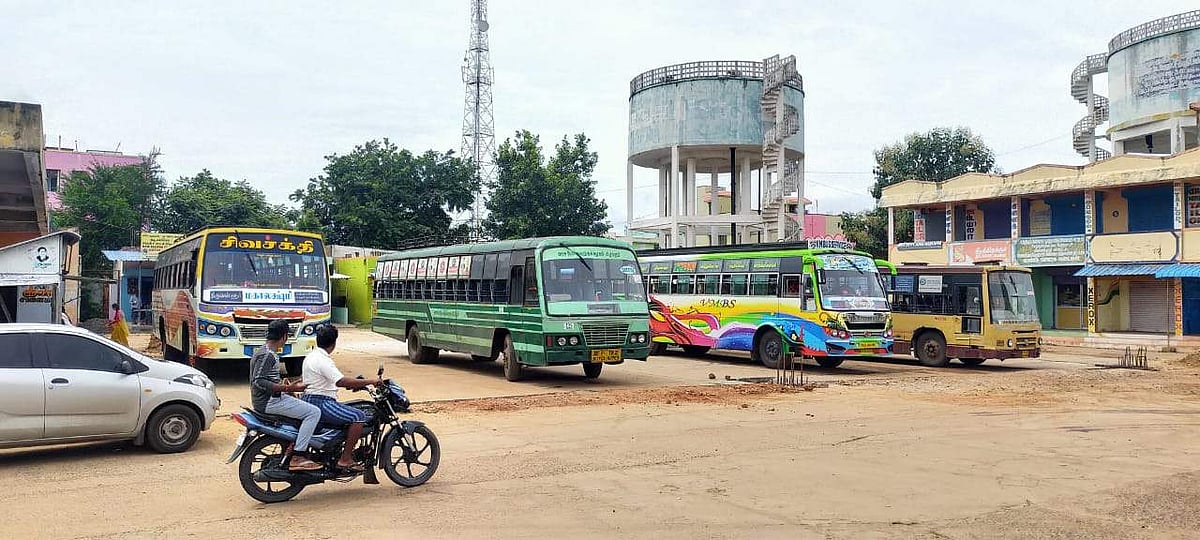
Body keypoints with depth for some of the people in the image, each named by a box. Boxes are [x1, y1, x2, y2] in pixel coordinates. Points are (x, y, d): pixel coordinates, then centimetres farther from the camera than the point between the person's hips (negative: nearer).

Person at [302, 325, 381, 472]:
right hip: (320, 403, -11)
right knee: (359, 417, -18)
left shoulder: (311, 356, 15)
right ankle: (345, 459, -16)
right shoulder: (323, 360, -17)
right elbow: (341, 381, -30)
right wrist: (369, 381, -25)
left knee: (352, 414, 25)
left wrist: (353, 384, 19)